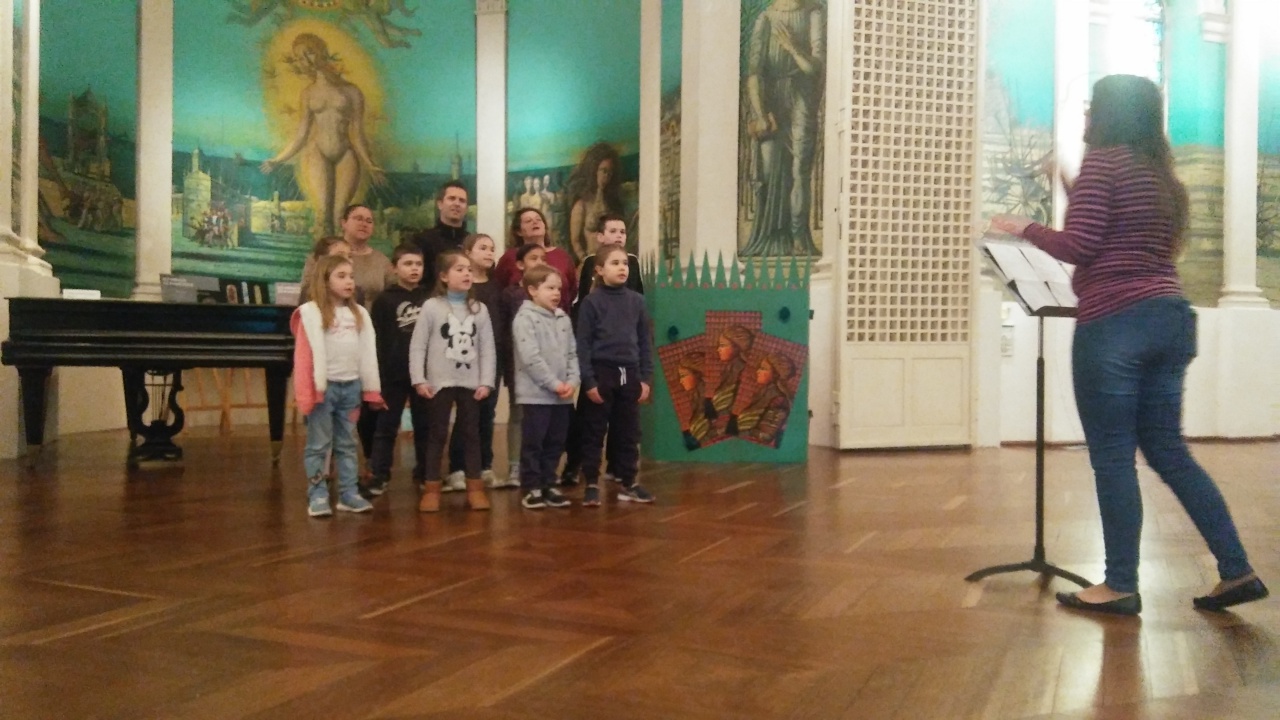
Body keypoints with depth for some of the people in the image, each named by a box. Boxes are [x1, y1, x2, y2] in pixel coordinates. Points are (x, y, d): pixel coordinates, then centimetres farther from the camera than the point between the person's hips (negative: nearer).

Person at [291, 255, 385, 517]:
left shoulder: (360, 313, 12)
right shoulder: (311, 312, -5)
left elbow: (368, 352, 10)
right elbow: (309, 353, -10)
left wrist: (371, 389, 7)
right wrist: (314, 388, -16)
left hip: (351, 385, 5)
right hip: (325, 386, -5)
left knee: (347, 444, 12)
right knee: (319, 444, 1)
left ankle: (349, 494, 16)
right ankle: (318, 496, 5)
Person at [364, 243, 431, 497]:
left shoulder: (430, 300, 6)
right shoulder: (385, 300, -2)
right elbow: (377, 341, -4)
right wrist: (378, 374, -9)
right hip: (393, 374, -3)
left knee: (424, 426, 11)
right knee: (386, 426, 4)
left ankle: (424, 472, 22)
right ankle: (379, 475, 9)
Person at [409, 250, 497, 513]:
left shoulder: (479, 308, 5)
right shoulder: (431, 306, -4)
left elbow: (487, 349, 3)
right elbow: (417, 346, -5)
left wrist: (486, 381, -4)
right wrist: (419, 380, -11)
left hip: (471, 383, 3)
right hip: (439, 382, -2)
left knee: (471, 434, 7)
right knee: (437, 435, 4)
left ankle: (475, 487, 14)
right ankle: (431, 489, 9)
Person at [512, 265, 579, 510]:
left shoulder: (564, 319, 12)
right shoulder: (525, 318, -9)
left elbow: (572, 354, 11)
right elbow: (531, 357, -17)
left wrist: (572, 381, -5)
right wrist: (554, 384, -17)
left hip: (562, 395, 7)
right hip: (536, 393, -6)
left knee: (556, 442, 11)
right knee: (533, 442, 0)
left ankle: (547, 485, 21)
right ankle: (531, 488, 8)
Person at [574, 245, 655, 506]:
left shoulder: (636, 301, 6)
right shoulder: (592, 301, -5)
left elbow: (644, 341, 10)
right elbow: (583, 344, -7)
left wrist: (646, 378, 4)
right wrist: (588, 381, -12)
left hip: (629, 374, 4)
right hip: (601, 372, -4)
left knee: (629, 433, 11)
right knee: (594, 433, 3)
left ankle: (628, 484, 21)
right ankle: (591, 485, 11)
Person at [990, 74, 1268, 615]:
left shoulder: (1103, 160, -5)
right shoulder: (1163, 175, 18)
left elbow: (1077, 247, -13)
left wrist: (1023, 228, 4)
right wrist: (1070, 186, 28)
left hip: (1113, 325, -8)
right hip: (1168, 318, 8)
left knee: (1112, 456, -1)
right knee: (1168, 451, 14)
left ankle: (1120, 586, 6)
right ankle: (1237, 572, 14)